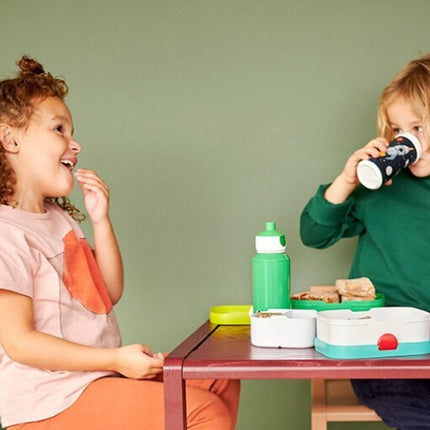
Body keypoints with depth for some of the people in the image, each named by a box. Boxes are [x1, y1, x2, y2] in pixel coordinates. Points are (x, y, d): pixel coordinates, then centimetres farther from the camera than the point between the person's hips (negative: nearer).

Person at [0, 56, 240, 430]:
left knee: (220, 378, 12)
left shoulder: (59, 217, 15)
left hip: (98, 373, 10)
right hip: (53, 399, -10)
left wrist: (101, 220, 3)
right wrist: (116, 359, -22)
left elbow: (110, 293, 15)